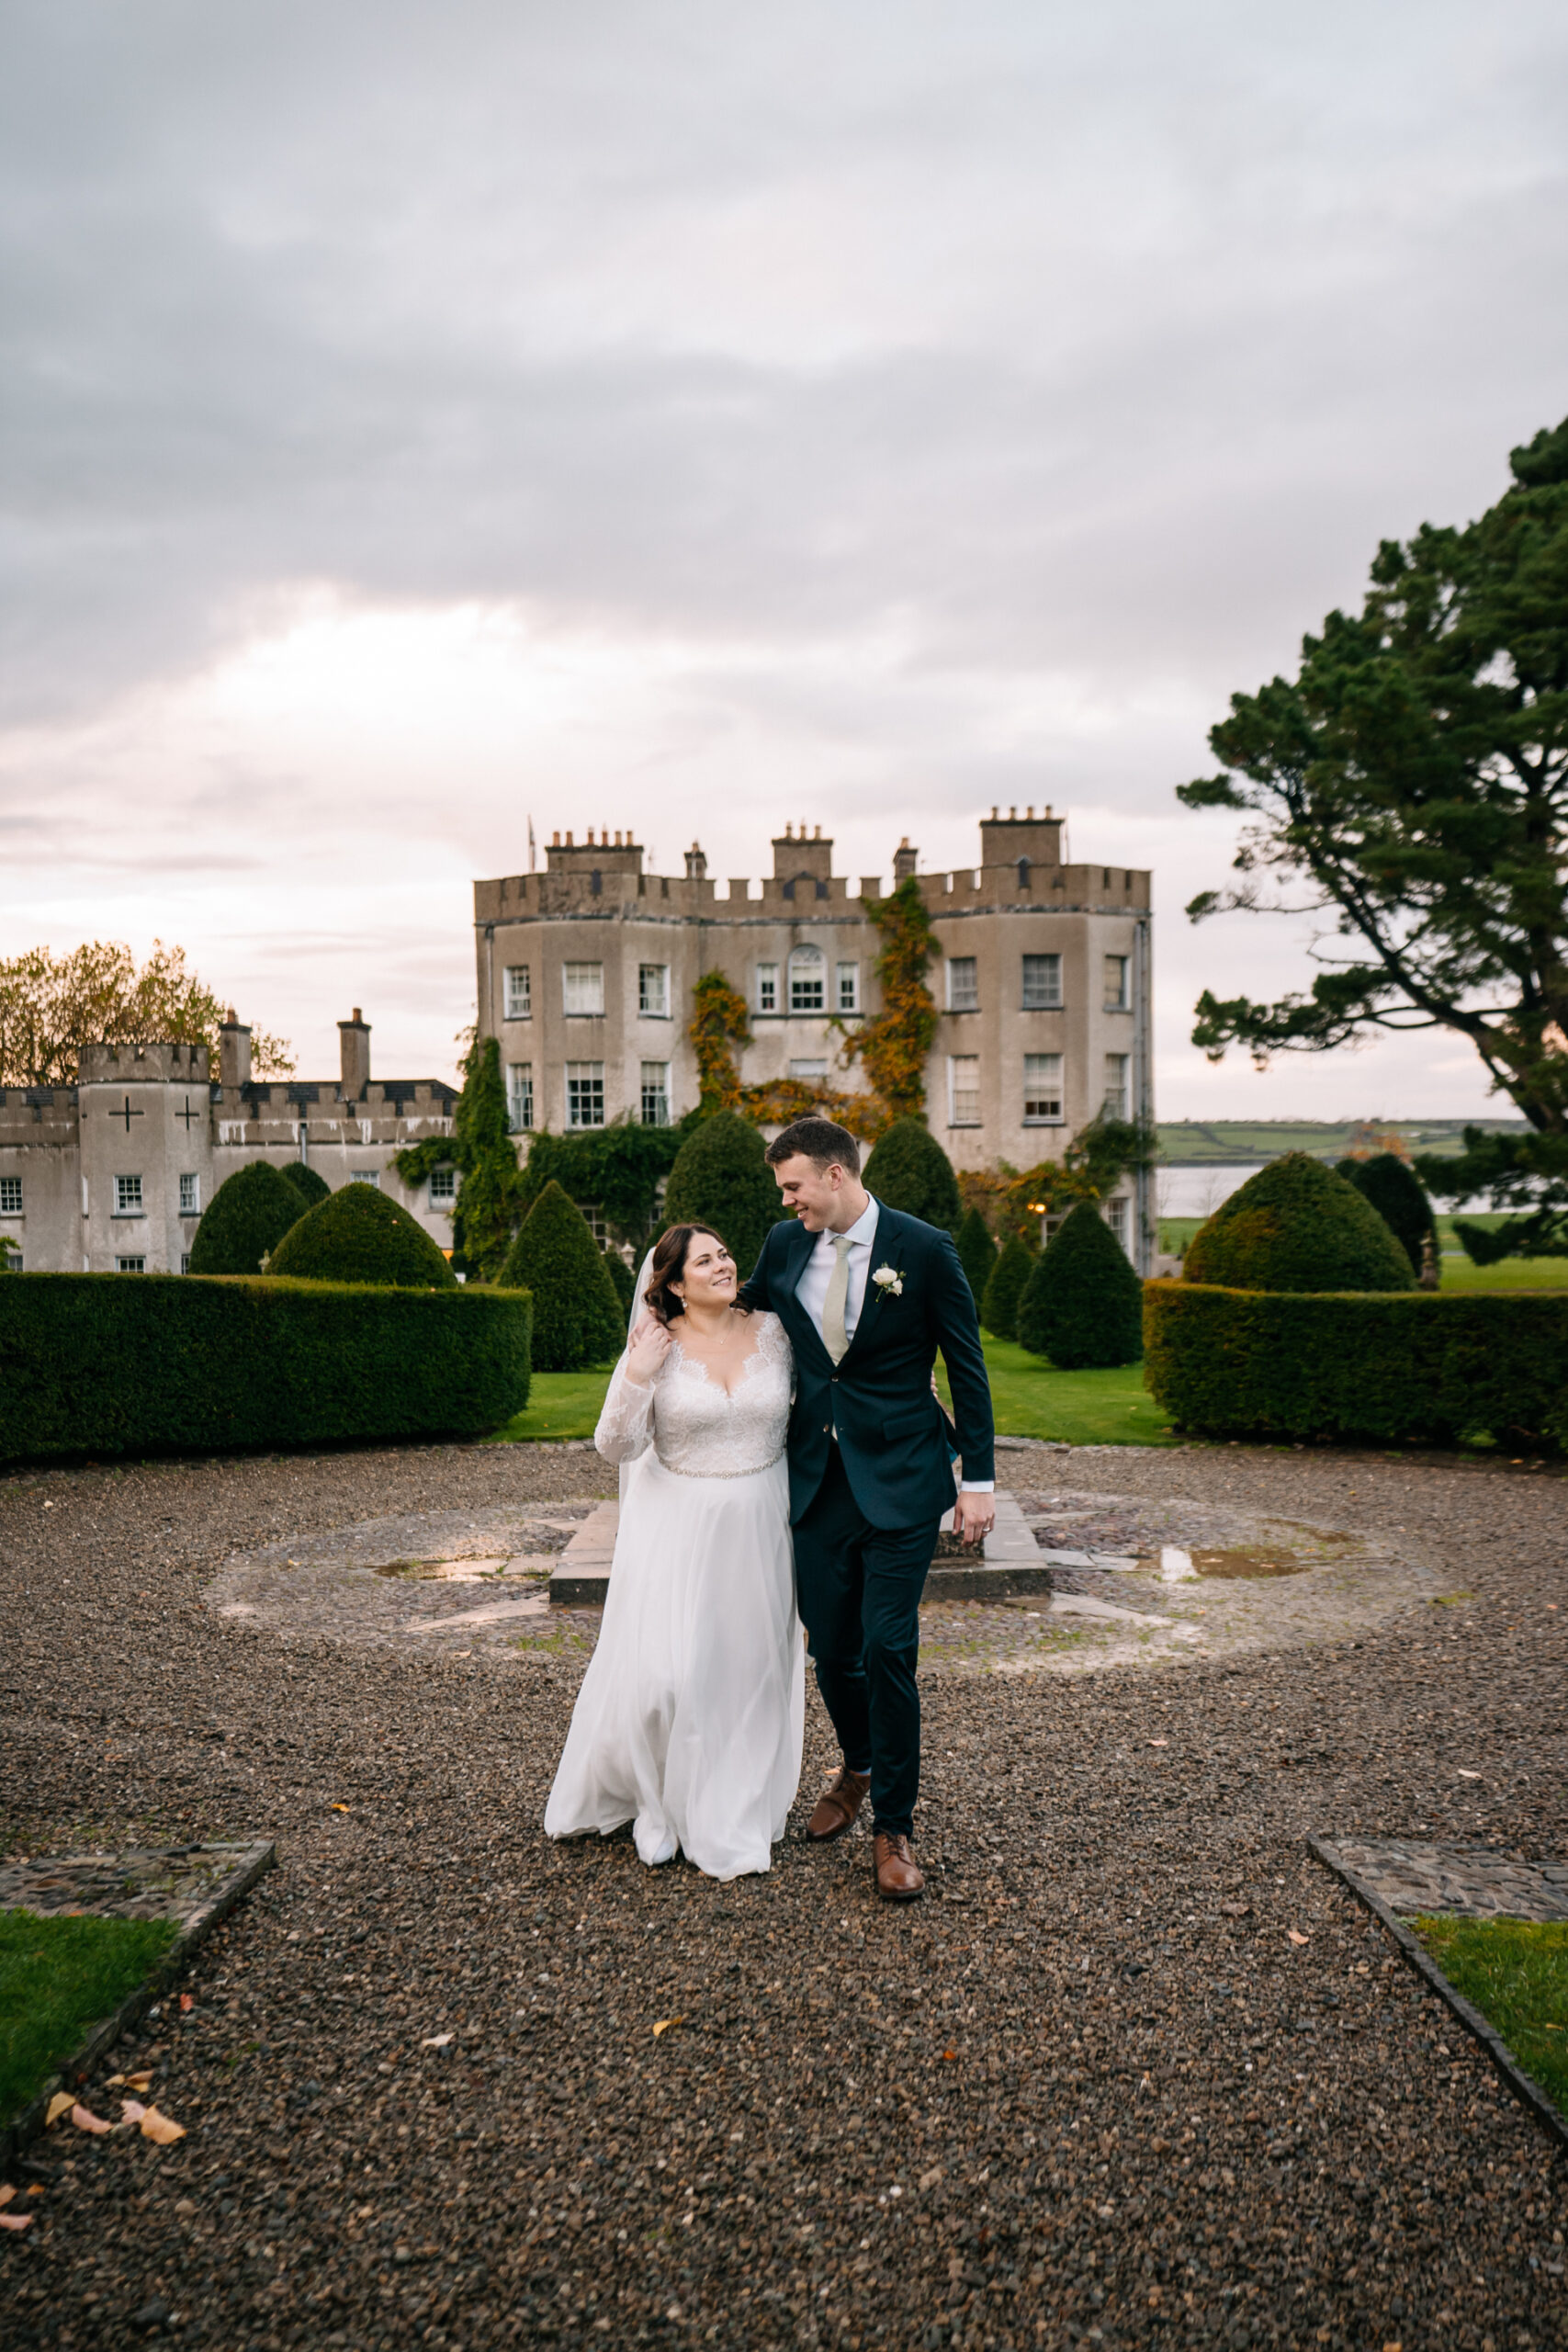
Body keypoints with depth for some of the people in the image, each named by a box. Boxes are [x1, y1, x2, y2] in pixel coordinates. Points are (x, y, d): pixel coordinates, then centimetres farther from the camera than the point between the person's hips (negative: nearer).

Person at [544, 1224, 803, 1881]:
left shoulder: (773, 1332, 0)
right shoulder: (656, 1346, -7)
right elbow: (616, 1446, -9)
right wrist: (636, 1378, -21)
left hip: (757, 1528, 3)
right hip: (678, 1528, -2)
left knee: (750, 1670, 10)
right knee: (665, 1671, -8)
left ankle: (732, 1818, 29)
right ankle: (659, 1804, 19)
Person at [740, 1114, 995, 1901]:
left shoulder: (924, 1249, -9)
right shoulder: (784, 1246, 3)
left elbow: (966, 1366, -4)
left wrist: (978, 1480, -5)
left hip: (899, 1480, -4)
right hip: (818, 1477, 4)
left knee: (887, 1649, -6)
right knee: (829, 1648, 11)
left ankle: (893, 1828, 10)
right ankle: (857, 1766, 40)